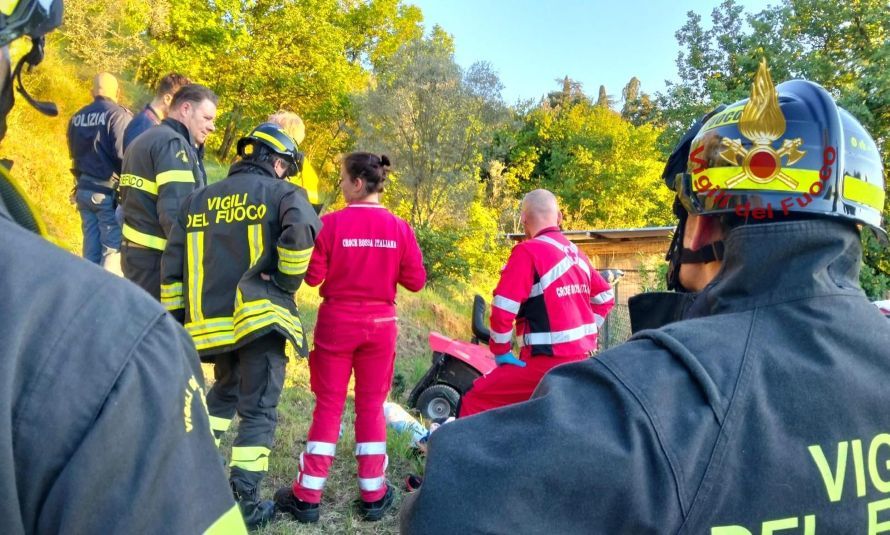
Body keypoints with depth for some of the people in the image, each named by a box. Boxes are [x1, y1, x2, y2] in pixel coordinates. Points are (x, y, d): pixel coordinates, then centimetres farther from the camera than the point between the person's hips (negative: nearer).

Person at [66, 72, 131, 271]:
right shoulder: (118, 114, -11)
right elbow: (124, 155, -18)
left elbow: (74, 153, 18)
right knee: (113, 248, -3)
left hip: (84, 189, 7)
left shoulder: (77, 117, 11)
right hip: (109, 192, -7)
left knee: (91, 246, 13)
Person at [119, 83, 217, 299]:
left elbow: (140, 203, 19)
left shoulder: (142, 141, 19)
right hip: (159, 257, -10)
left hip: (135, 251, 10)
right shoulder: (174, 144, -13)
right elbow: (175, 214, -24)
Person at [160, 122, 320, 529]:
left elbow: (173, 265, 13)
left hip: (213, 323, 6)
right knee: (258, 411, 3)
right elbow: (302, 235, -23)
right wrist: (287, 282, -7)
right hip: (259, 318, -5)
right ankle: (243, 503, 6)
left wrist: (175, 321, 17)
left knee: (223, 394, 29)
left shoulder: (198, 200, 16)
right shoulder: (282, 193, 0)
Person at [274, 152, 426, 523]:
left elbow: (312, 276, -8)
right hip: (380, 324, 2)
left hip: (337, 322, -2)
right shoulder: (399, 228, -4)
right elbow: (416, 281, -1)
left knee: (328, 405, 8)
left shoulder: (332, 222, -11)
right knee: (372, 406, 13)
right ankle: (373, 495, 21)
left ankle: (307, 496, 17)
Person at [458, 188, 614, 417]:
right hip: (583, 356, 8)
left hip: (548, 361, -8)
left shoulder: (528, 251, -13)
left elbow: (503, 308, -18)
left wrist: (501, 350, -5)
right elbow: (605, 298, 21)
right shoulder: (577, 254, 10)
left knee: (476, 399, -4)